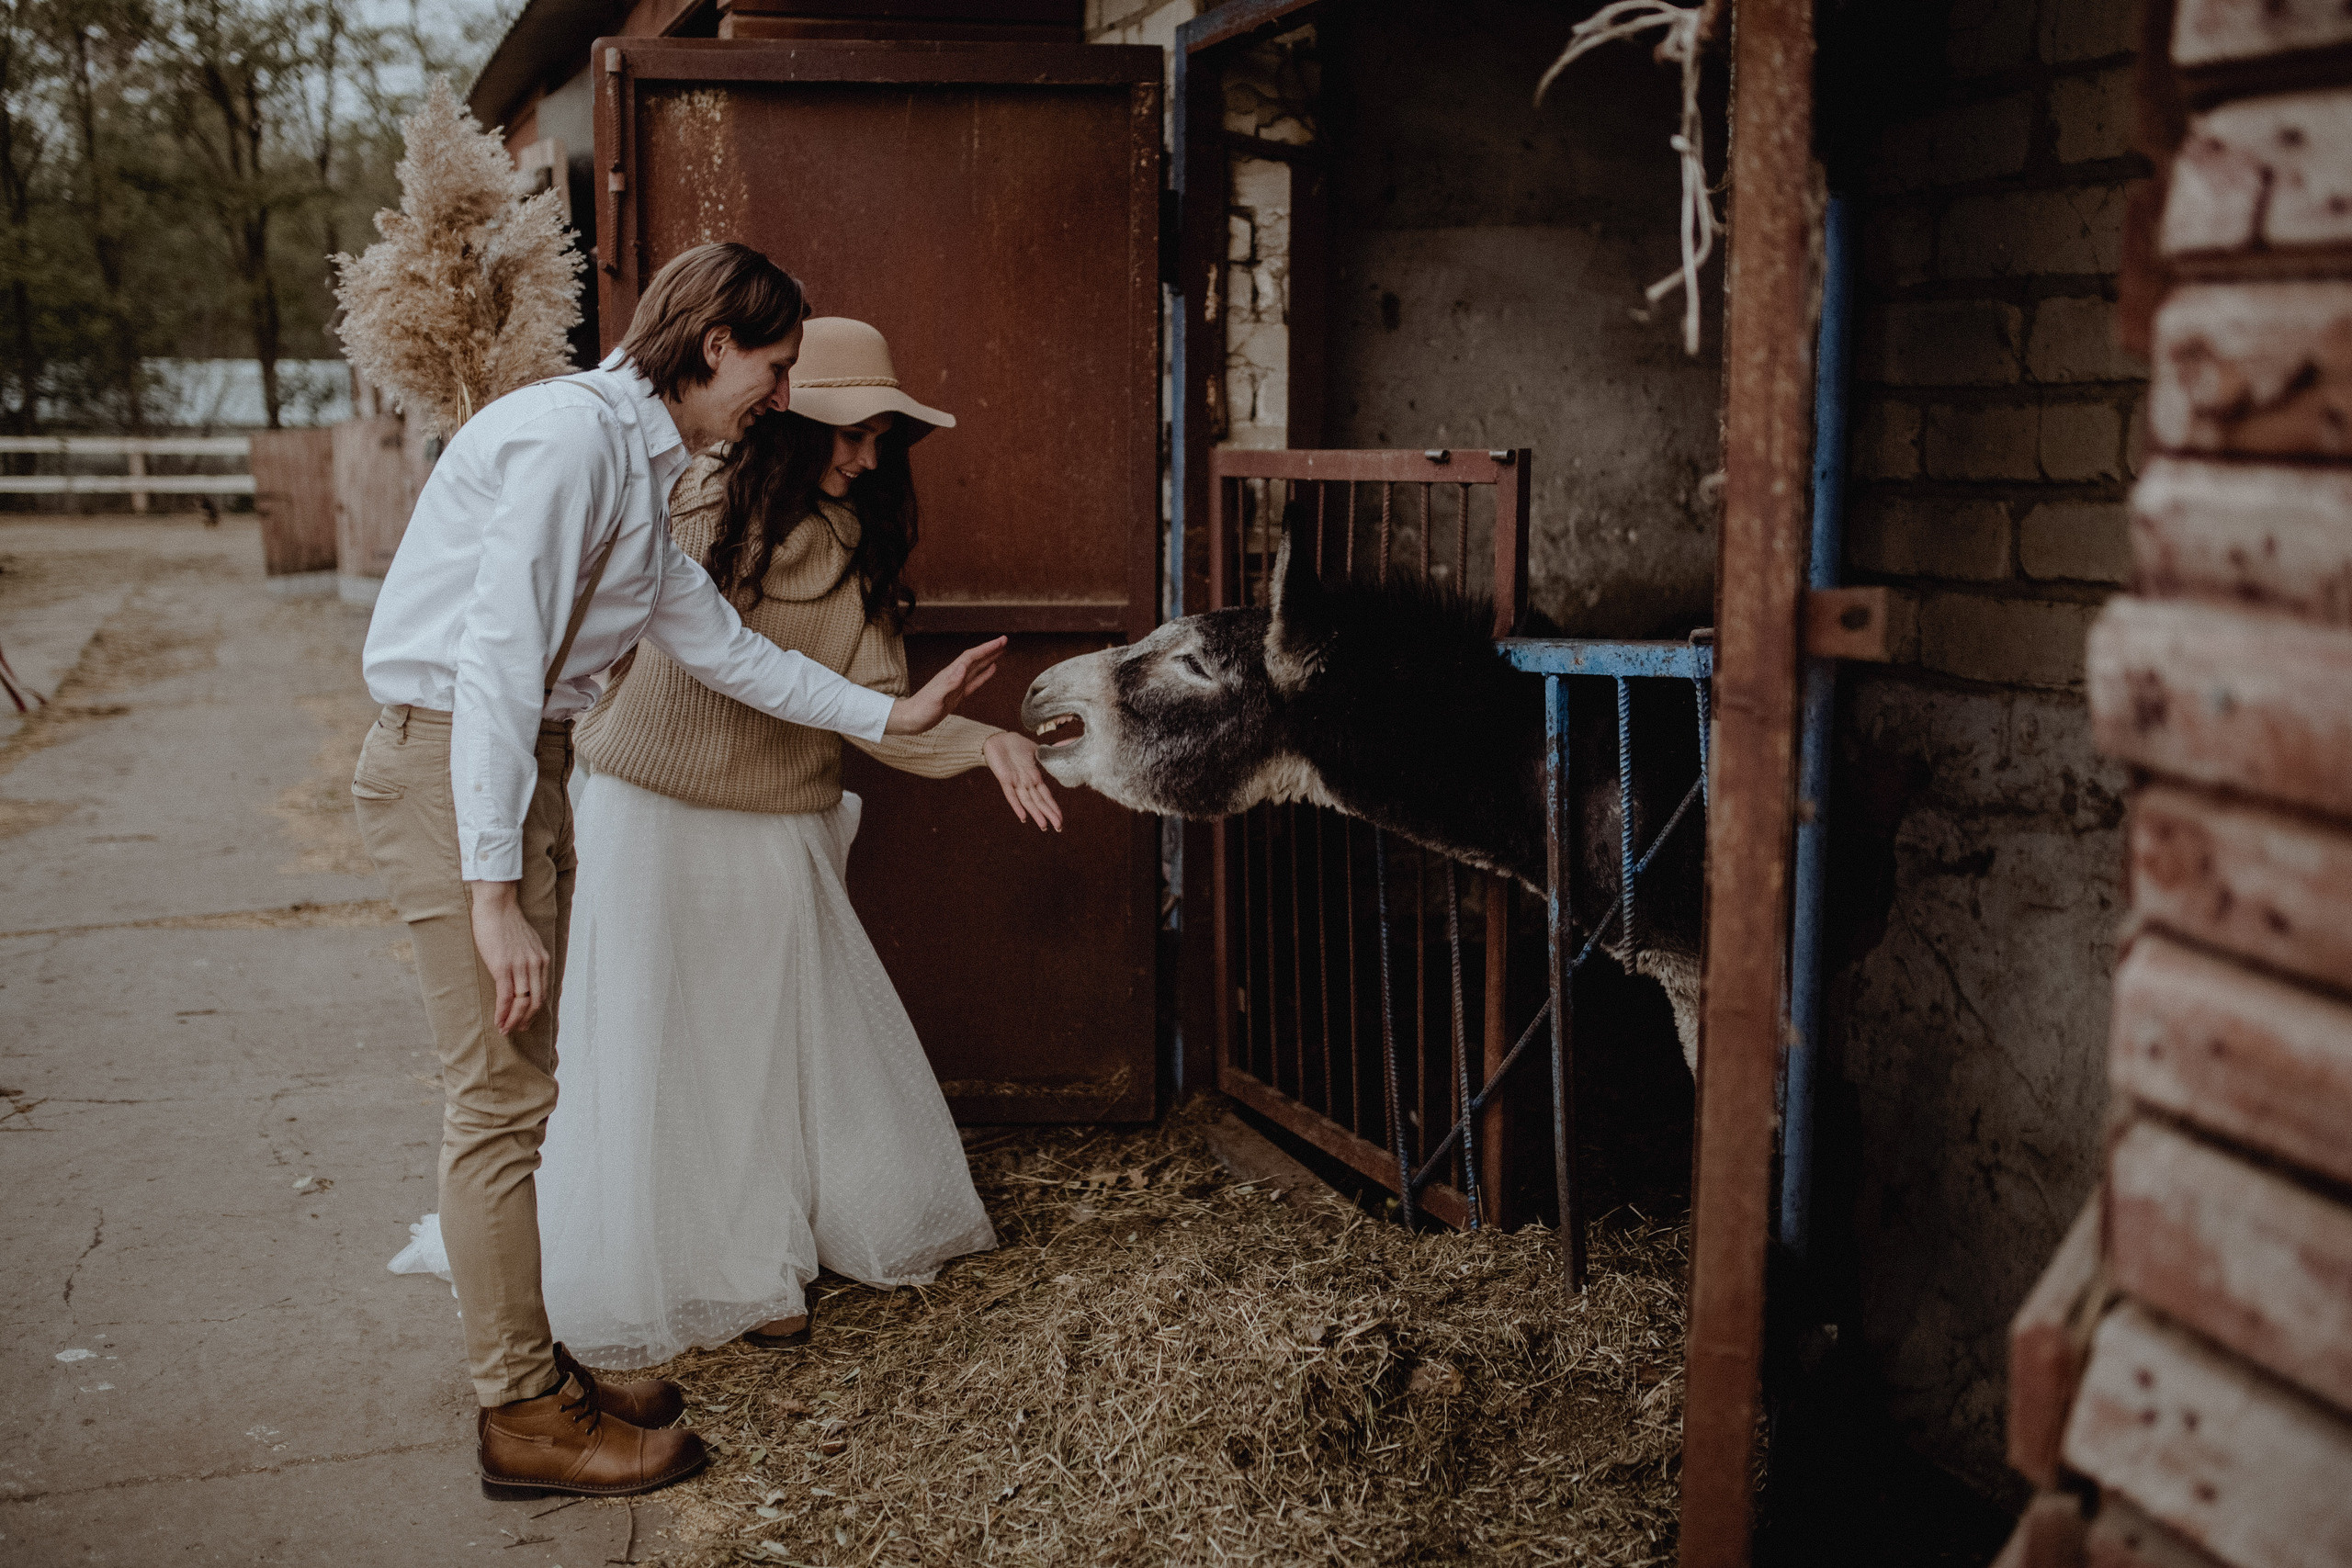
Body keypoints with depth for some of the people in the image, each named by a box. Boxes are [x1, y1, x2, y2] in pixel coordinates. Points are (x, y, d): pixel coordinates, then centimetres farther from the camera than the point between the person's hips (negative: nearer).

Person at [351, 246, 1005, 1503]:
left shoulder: (634, 466, 15)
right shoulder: (570, 433, -17)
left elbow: (717, 644, 21)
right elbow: (494, 663, -22)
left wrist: (892, 713, 22)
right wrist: (495, 893, -24)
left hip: (518, 764, 10)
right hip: (450, 766, -10)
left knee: (516, 1091, 15)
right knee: (503, 1097, -4)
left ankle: (529, 1361, 27)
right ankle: (523, 1418, 6)